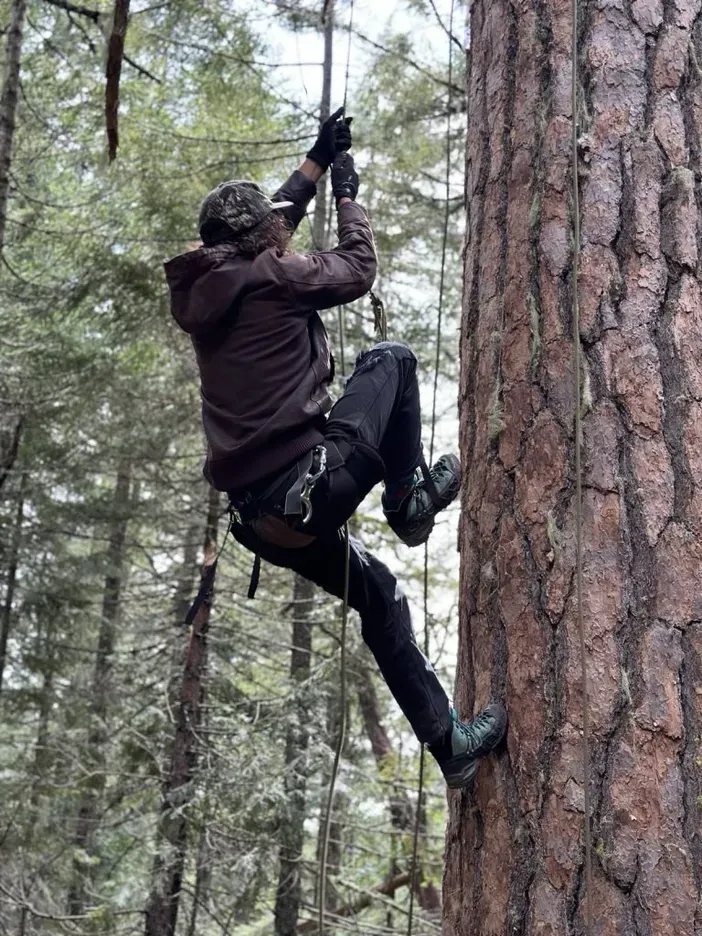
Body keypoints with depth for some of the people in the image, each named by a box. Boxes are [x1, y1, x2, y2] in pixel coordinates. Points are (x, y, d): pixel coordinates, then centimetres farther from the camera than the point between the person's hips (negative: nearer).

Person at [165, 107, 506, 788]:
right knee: (390, 359, 10)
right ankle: (410, 499, 15)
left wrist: (318, 160, 37)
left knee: (379, 592, 22)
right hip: (309, 484, -8)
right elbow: (357, 269, 8)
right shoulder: (270, 278, -8)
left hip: (260, 517, 8)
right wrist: (347, 195, 24)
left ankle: (448, 741, 26)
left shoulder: (203, 287, 14)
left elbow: (265, 221, 31)